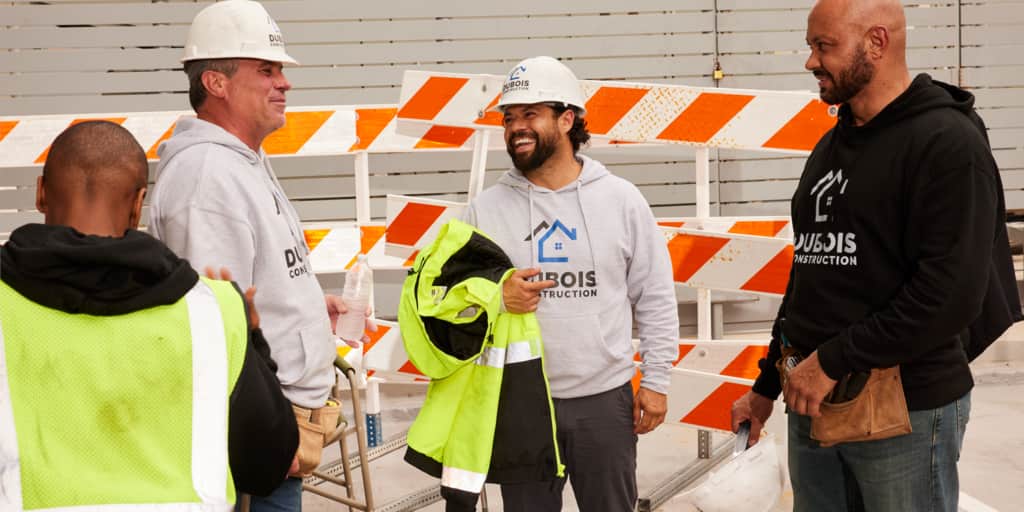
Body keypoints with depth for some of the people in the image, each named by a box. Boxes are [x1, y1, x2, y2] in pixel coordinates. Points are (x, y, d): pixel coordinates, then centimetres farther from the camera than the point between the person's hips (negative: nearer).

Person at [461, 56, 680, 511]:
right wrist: (494, 297, -19)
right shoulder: (486, 208, 0)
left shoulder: (622, 199, 0)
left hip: (606, 399, 0)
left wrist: (656, 379, 0)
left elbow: (655, 299, 4)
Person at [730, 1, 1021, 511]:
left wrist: (835, 361, -19)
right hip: (812, 402, 7)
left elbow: (952, 292, -20)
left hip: (907, 408, -7)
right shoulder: (830, 147, 14)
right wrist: (766, 385, 18)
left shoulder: (948, 141, -11)